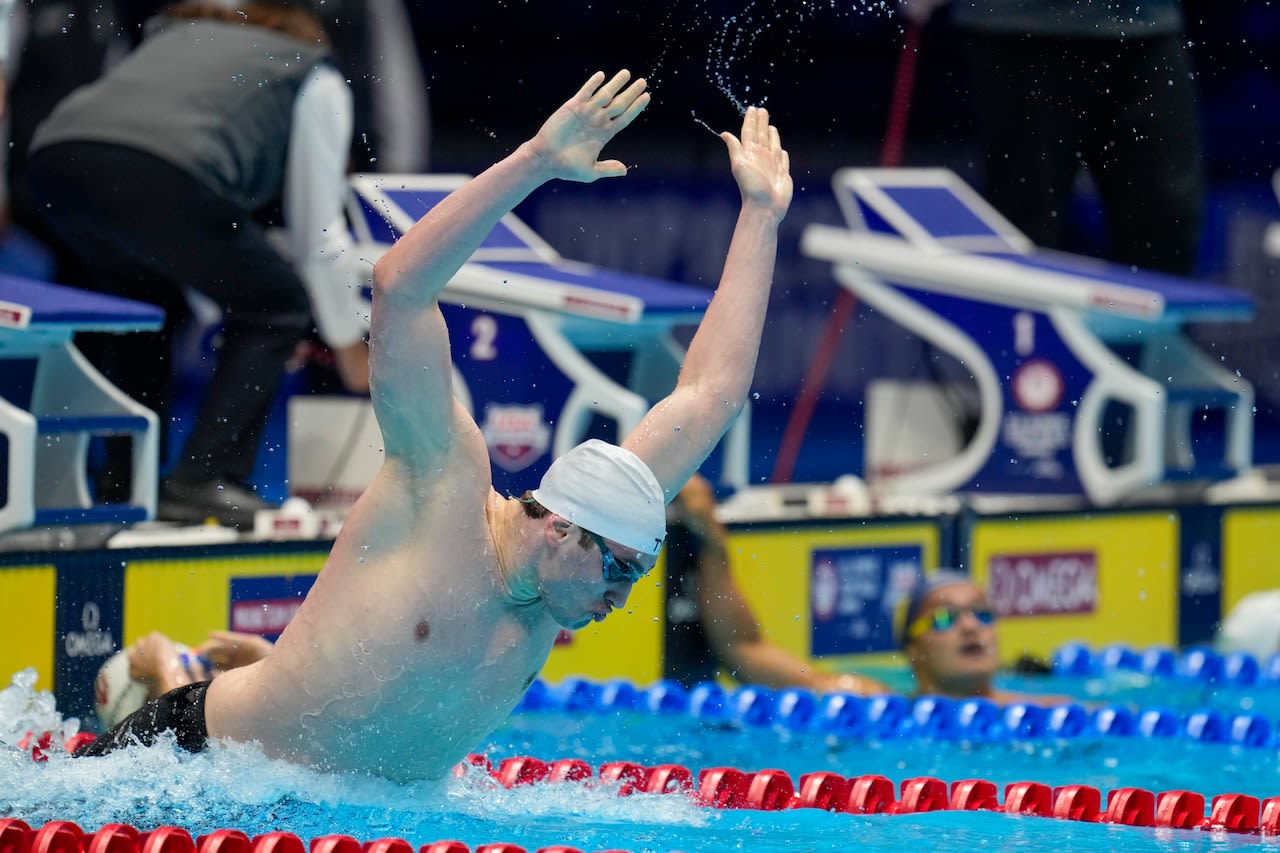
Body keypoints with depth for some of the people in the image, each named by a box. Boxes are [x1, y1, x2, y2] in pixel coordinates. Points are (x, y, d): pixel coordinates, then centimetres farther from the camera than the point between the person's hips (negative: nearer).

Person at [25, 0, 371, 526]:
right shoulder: (316, 82, 25)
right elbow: (319, 231, 25)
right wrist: (349, 345, 38)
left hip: (55, 156, 6)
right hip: (162, 175, -6)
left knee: (148, 300, 33)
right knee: (276, 308, 15)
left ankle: (125, 479, 26)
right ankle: (202, 481, 5)